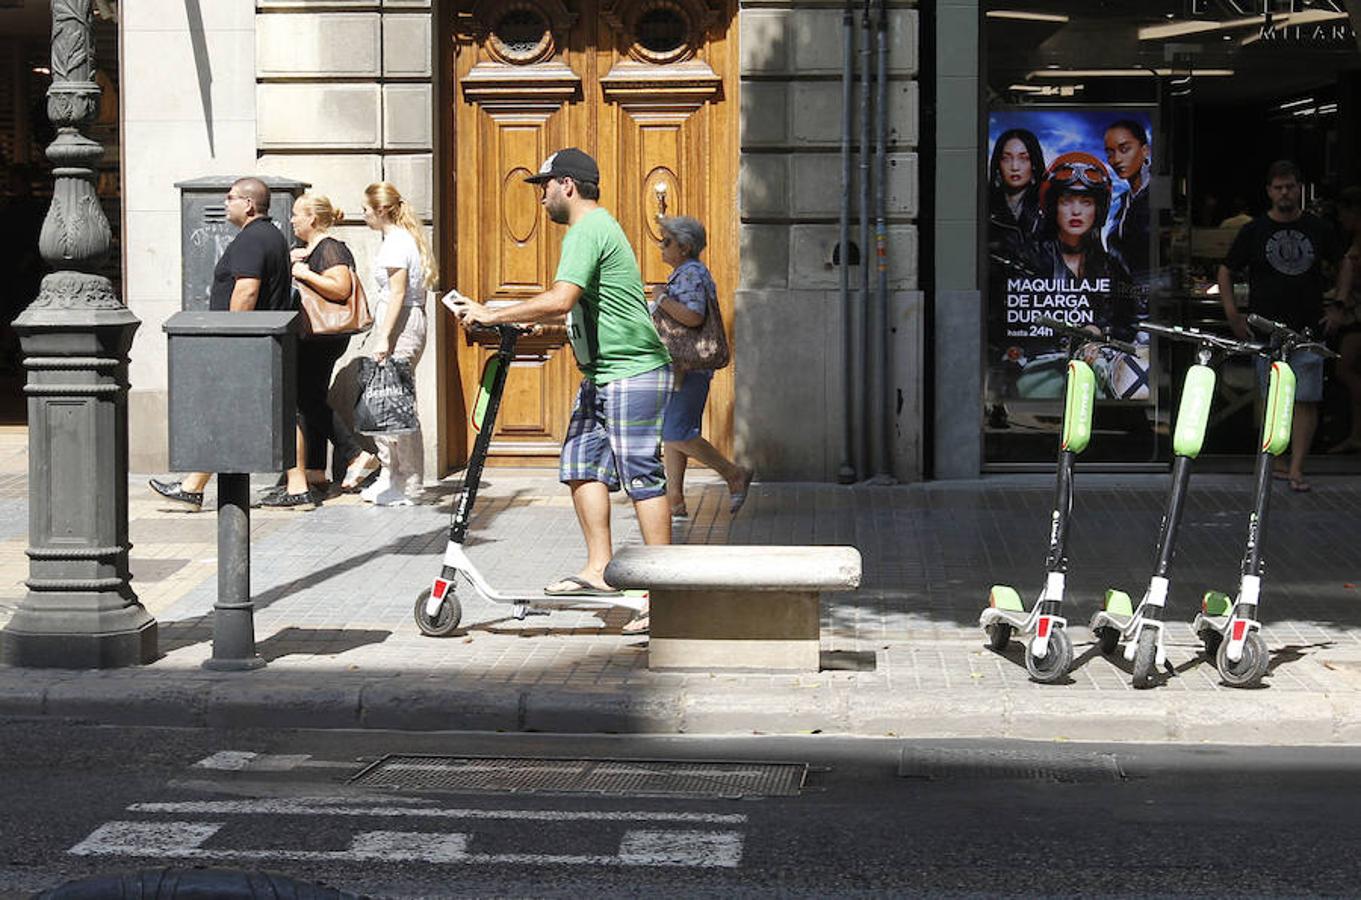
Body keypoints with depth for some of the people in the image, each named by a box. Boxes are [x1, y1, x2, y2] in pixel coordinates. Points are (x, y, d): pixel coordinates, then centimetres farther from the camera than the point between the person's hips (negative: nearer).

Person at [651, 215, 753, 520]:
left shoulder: (691, 274, -14)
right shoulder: (683, 274, 20)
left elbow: (693, 317, -27)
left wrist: (662, 299, -17)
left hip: (689, 369, -11)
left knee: (677, 435, -12)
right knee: (670, 433, 9)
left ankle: (735, 475, -3)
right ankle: (675, 500, 10)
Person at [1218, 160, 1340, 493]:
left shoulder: (1318, 229, 6)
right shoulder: (1254, 231, 3)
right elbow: (1226, 270, 9)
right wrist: (1231, 312, -4)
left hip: (1309, 328, 0)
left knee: (1306, 400, -8)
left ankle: (1296, 468, -10)